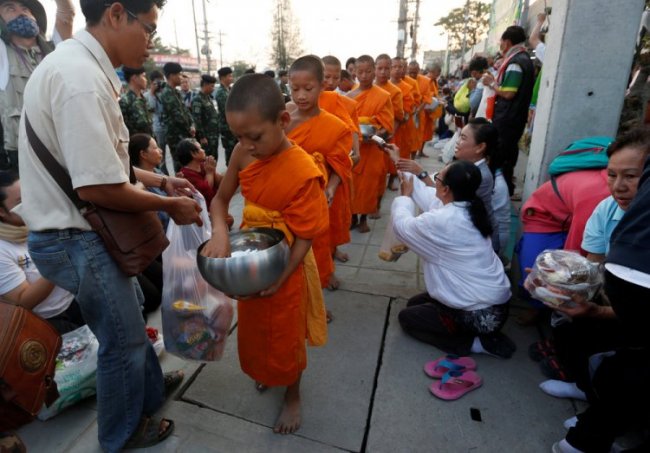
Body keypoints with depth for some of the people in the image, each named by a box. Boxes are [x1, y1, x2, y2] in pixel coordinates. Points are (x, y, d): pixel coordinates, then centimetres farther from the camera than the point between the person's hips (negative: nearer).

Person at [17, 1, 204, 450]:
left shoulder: (82, 67, 9)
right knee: (124, 338, 10)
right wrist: (170, 205, -15)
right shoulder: (81, 77, -25)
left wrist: (161, 180, 10)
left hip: (84, 230, 10)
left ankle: (149, 389, 50)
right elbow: (96, 186, -28)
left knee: (129, 316, 25)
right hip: (75, 238, -10)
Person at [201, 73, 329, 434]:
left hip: (284, 267, -6)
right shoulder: (243, 155, -11)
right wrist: (219, 232, -20)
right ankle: (266, 373, 57)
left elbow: (304, 238, -22)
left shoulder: (304, 173, -28)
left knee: (286, 337, 15)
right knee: (254, 329, 26)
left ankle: (293, 395, 44)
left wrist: (278, 279, -29)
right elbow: (220, 199, 0)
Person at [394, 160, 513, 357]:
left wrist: (405, 195, 8)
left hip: (481, 315, -9)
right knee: (416, 303, 21)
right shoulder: (468, 208, -2)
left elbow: (402, 226, -9)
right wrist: (406, 174, 23)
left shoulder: (441, 221, -27)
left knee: (407, 317, 9)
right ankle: (482, 335, 15)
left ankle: (473, 343, 1)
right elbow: (431, 199, 14)